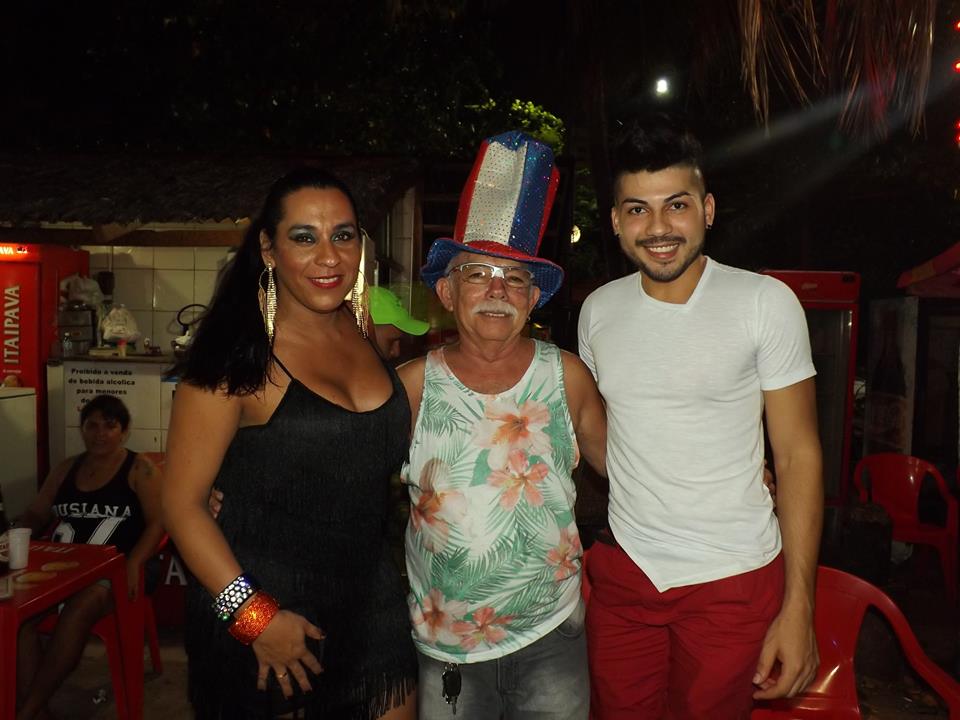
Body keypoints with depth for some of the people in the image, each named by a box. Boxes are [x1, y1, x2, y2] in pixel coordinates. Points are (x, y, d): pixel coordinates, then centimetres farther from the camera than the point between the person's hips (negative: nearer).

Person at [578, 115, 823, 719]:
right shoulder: (599, 310, 1)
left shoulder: (766, 303, -9)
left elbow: (798, 455, -8)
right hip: (623, 572, 3)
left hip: (733, 579, -3)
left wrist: (798, 606, -11)